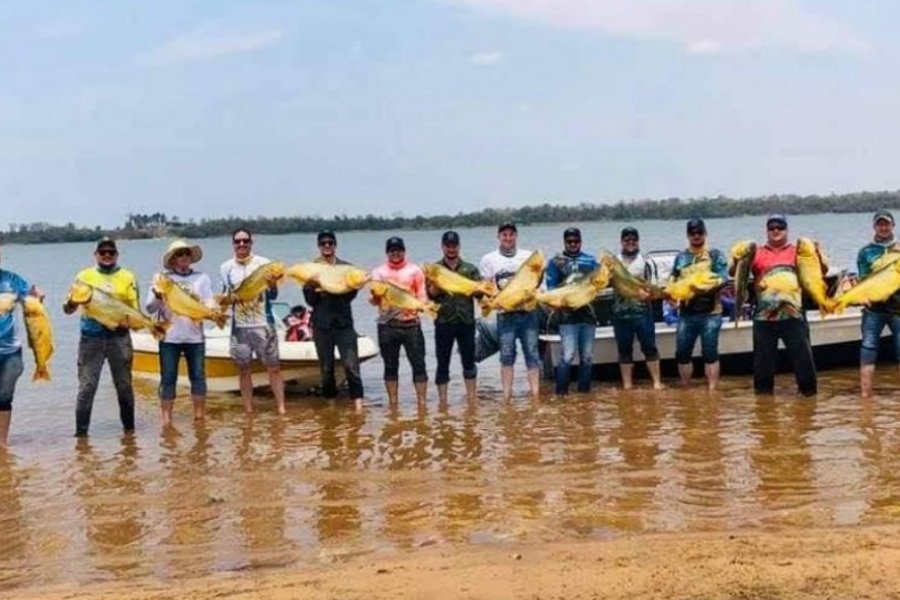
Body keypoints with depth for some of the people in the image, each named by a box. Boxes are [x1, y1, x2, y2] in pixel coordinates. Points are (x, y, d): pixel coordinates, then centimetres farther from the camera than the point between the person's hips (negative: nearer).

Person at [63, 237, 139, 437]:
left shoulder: (127, 277, 7)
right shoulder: (84, 276, 7)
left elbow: (135, 310, 6)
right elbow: (68, 309, 6)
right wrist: (72, 302, -16)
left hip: (119, 337, 0)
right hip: (91, 338, 0)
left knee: (124, 385, 8)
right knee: (86, 387, -4)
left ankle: (129, 428, 20)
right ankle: (81, 431, 0)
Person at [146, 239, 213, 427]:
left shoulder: (202, 278, 8)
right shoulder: (161, 278, 4)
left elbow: (211, 306, 2)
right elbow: (149, 308, 1)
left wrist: (200, 303, -19)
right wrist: (158, 297, -20)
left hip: (195, 336, 1)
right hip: (169, 337, -1)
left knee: (198, 376, 4)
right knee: (168, 378, 1)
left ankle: (199, 416, 14)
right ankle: (166, 419, 5)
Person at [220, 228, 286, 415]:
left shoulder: (264, 263, -2)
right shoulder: (226, 268, 3)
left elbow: (272, 296, 1)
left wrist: (272, 285, -19)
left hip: (263, 324, -2)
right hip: (239, 326, 2)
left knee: (274, 367, -1)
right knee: (244, 370, 8)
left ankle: (281, 408, 4)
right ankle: (248, 412, 16)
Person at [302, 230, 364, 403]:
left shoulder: (346, 268, 4)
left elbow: (350, 293, -5)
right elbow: (310, 300, 0)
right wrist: (314, 289, -20)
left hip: (343, 323, -1)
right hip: (321, 324, 1)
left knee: (351, 364, -9)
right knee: (326, 368, 7)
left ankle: (358, 402, -7)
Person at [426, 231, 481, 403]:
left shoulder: (470, 269, 9)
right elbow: (429, 293, -3)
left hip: (466, 321, 1)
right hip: (444, 322, -1)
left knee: (469, 361, 8)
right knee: (443, 363, 3)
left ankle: (471, 398, 18)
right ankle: (442, 400, 10)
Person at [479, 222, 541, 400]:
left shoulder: (528, 256, 12)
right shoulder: (488, 259, 8)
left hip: (528, 312, 1)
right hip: (505, 314, -1)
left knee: (532, 354, 1)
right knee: (506, 356, 0)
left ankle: (536, 396, 4)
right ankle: (506, 398, 5)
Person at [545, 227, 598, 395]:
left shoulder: (590, 260, 14)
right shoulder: (555, 262, 5)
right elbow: (551, 289, -1)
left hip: (588, 314, 4)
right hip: (567, 316, -4)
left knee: (587, 356, 7)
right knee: (567, 356, -11)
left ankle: (584, 391, 17)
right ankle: (561, 392, -4)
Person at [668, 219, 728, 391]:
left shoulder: (715, 255, 2)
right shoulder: (681, 257, 13)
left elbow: (723, 280, -8)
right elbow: (673, 281, 13)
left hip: (710, 313, -4)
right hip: (686, 313, 4)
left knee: (710, 353, -2)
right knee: (682, 353, 6)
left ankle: (712, 391, 2)